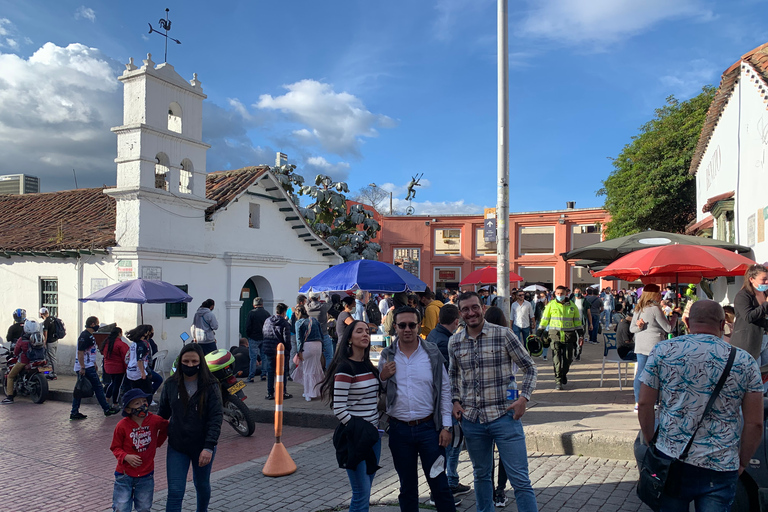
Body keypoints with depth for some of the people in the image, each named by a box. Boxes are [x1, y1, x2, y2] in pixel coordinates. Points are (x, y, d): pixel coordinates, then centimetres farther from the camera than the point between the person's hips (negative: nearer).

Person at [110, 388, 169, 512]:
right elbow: (115, 447, -4)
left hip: (146, 475, 2)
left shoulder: (155, 421, -7)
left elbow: (166, 427, 16)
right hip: (125, 474, -2)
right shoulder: (122, 426, -14)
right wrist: (126, 457, -22)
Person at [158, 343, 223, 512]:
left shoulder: (210, 386, -14)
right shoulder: (171, 384, -6)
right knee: (175, 492, -5)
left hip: (203, 447, -1)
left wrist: (209, 447, -23)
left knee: (202, 486, 22)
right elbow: (163, 412, 7)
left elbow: (216, 418, -17)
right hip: (177, 446, 1)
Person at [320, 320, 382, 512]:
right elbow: (339, 409, -17)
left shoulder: (369, 366, 10)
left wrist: (375, 428, 11)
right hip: (354, 437, -8)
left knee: (365, 490, 14)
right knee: (361, 494, -2)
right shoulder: (345, 368, -15)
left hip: (372, 434, 8)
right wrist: (358, 430, -15)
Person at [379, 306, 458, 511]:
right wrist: (383, 378, -12)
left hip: (429, 427, -1)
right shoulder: (387, 356, 1)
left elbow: (445, 390, 0)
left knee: (439, 484, 5)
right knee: (407, 486, 15)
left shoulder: (433, 354, -3)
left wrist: (446, 426, -3)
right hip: (399, 429, 2)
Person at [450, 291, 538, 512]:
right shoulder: (454, 342, 3)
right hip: (471, 419, 4)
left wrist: (524, 398, -11)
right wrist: (456, 400, 6)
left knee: (520, 479, -1)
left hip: (504, 416, -3)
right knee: (481, 475, 19)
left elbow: (529, 368, 0)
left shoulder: (504, 335, -8)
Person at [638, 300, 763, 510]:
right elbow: (755, 424, -1)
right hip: (721, 468, 0)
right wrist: (741, 463, 12)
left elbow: (645, 405, -2)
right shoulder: (745, 361, -2)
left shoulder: (662, 351, -3)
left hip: (670, 459, 1)